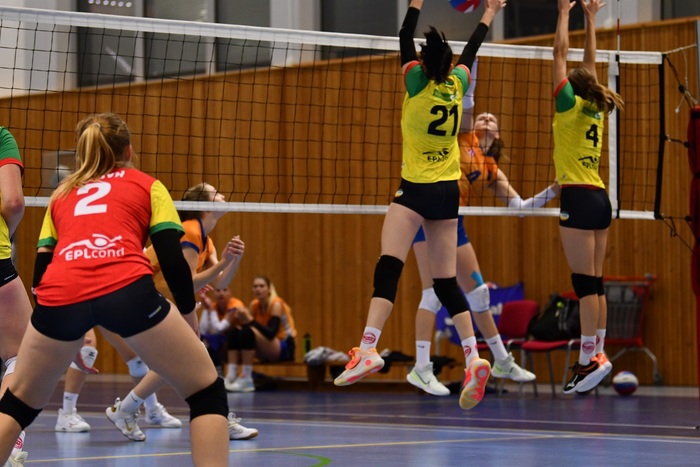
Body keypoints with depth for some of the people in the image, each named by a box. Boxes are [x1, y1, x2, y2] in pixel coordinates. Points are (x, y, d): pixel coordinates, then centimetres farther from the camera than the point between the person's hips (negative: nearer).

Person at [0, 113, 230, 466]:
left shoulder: (61, 194, 32)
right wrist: (189, 319, 23)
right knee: (206, 392, 13)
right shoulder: (147, 186, 24)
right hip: (126, 290, -3)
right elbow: (173, 261, 11)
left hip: (60, 295, 3)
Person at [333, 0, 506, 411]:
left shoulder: (418, 82, -6)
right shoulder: (457, 84, 5)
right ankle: (473, 358, -4)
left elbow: (404, 37, 5)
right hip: (448, 192, 5)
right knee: (446, 281, 7)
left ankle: (368, 349, -30)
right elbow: (471, 51, 23)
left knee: (389, 265, -15)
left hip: (416, 189, -5)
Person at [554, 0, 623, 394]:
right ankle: (597, 353, 6)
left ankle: (590, 358, -16)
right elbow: (589, 64, 25)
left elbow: (561, 55, 0)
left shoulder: (571, 105, -4)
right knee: (595, 282, 7)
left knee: (585, 281, -11)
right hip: (600, 199, 8)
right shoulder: (597, 108, 13)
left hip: (579, 198, -8)